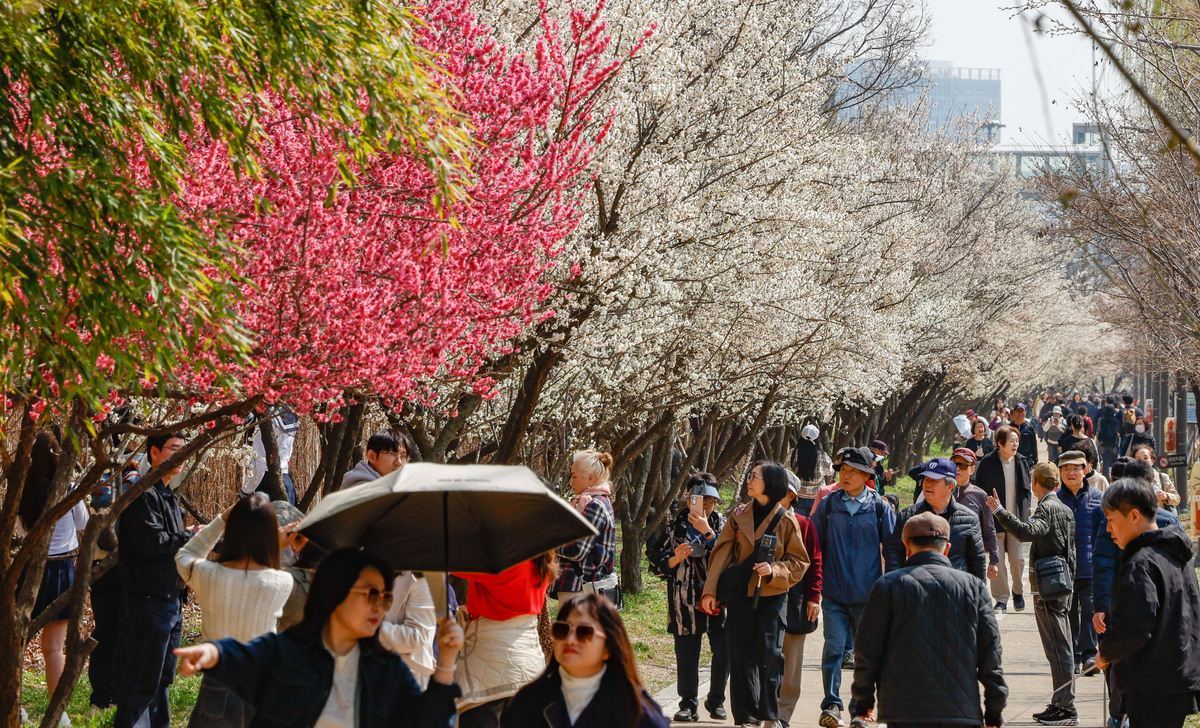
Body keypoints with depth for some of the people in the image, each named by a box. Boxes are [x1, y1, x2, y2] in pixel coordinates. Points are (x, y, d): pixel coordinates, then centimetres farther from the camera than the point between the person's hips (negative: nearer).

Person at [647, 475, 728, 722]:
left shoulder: (721, 525, 8)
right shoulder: (675, 527, 6)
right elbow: (656, 564, 7)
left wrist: (707, 532, -14)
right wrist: (674, 560, -12)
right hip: (685, 600, 0)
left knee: (724, 650, -6)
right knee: (686, 654, 2)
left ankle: (716, 701, 13)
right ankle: (688, 705, 15)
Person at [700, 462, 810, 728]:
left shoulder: (786, 521, -1)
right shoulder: (739, 515, 7)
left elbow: (799, 562, 2)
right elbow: (721, 554, 5)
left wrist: (774, 570, -15)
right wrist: (710, 590, -2)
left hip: (772, 596, -2)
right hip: (741, 595, 2)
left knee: (770, 656, -6)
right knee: (742, 657, 1)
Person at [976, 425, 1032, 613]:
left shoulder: (1022, 462, 6)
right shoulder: (987, 463, -5)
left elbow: (1027, 490, 15)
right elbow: (980, 490, -1)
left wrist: (1025, 512, 5)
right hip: (995, 519, -2)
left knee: (1017, 559, 1)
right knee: (998, 560, -3)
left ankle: (1018, 592, 25)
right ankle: (1001, 599, 5)